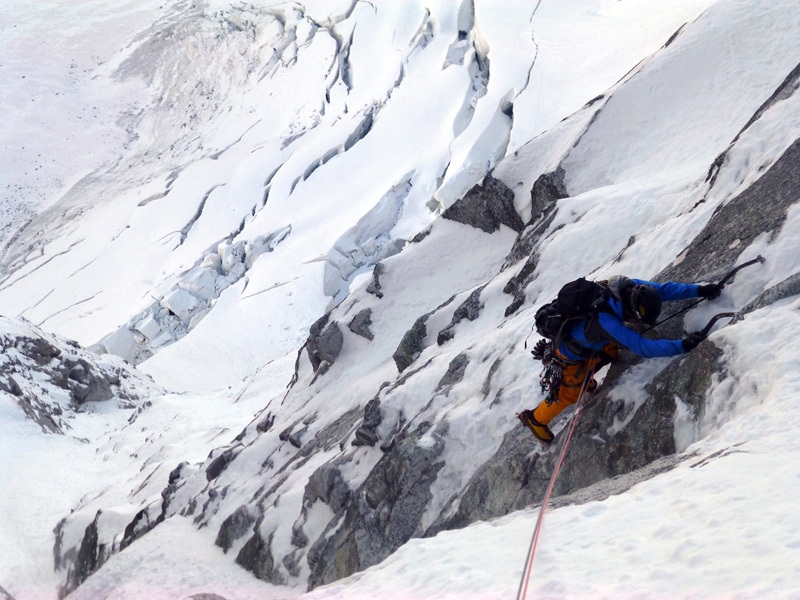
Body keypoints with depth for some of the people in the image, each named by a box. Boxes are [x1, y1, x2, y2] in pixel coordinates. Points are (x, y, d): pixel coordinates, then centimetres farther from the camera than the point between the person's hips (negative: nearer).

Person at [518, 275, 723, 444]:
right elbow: (643, 347, -47)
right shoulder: (605, 321, -47)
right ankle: (535, 419, 39)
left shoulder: (630, 287, -29)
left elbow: (662, 289, -21)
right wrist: (684, 345, -48)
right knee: (570, 393, 14)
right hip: (570, 355, -6)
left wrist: (700, 290, -28)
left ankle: (585, 380, 46)